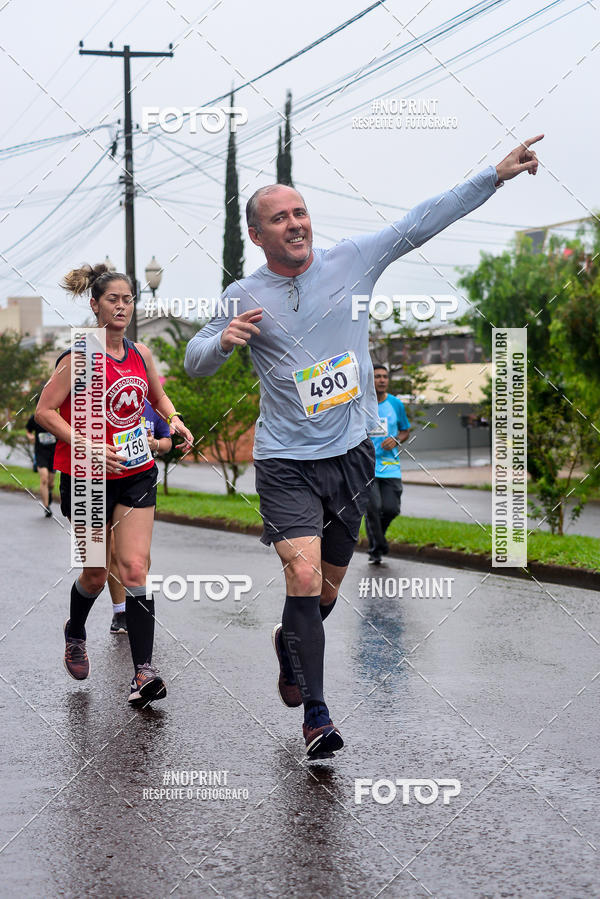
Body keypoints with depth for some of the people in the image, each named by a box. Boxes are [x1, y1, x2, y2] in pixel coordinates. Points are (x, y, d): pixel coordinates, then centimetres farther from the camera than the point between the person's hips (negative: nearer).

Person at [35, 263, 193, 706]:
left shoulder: (140, 354, 4)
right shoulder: (80, 357, -11)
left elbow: (158, 396, 22)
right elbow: (44, 411, -12)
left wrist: (175, 420, 2)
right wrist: (86, 446, -22)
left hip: (136, 472, 3)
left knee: (134, 567, -9)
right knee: (96, 572, 8)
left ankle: (144, 670, -12)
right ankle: (75, 633, 40)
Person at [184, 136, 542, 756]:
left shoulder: (350, 260, 1)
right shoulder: (244, 295, -2)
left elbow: (421, 222, 2)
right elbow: (194, 365, 2)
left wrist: (496, 175, -1)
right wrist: (223, 341, -21)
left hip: (351, 453, 3)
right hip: (286, 462, -3)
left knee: (329, 588, 15)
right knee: (303, 575, -18)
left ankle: (289, 643, 48)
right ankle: (315, 715, -6)